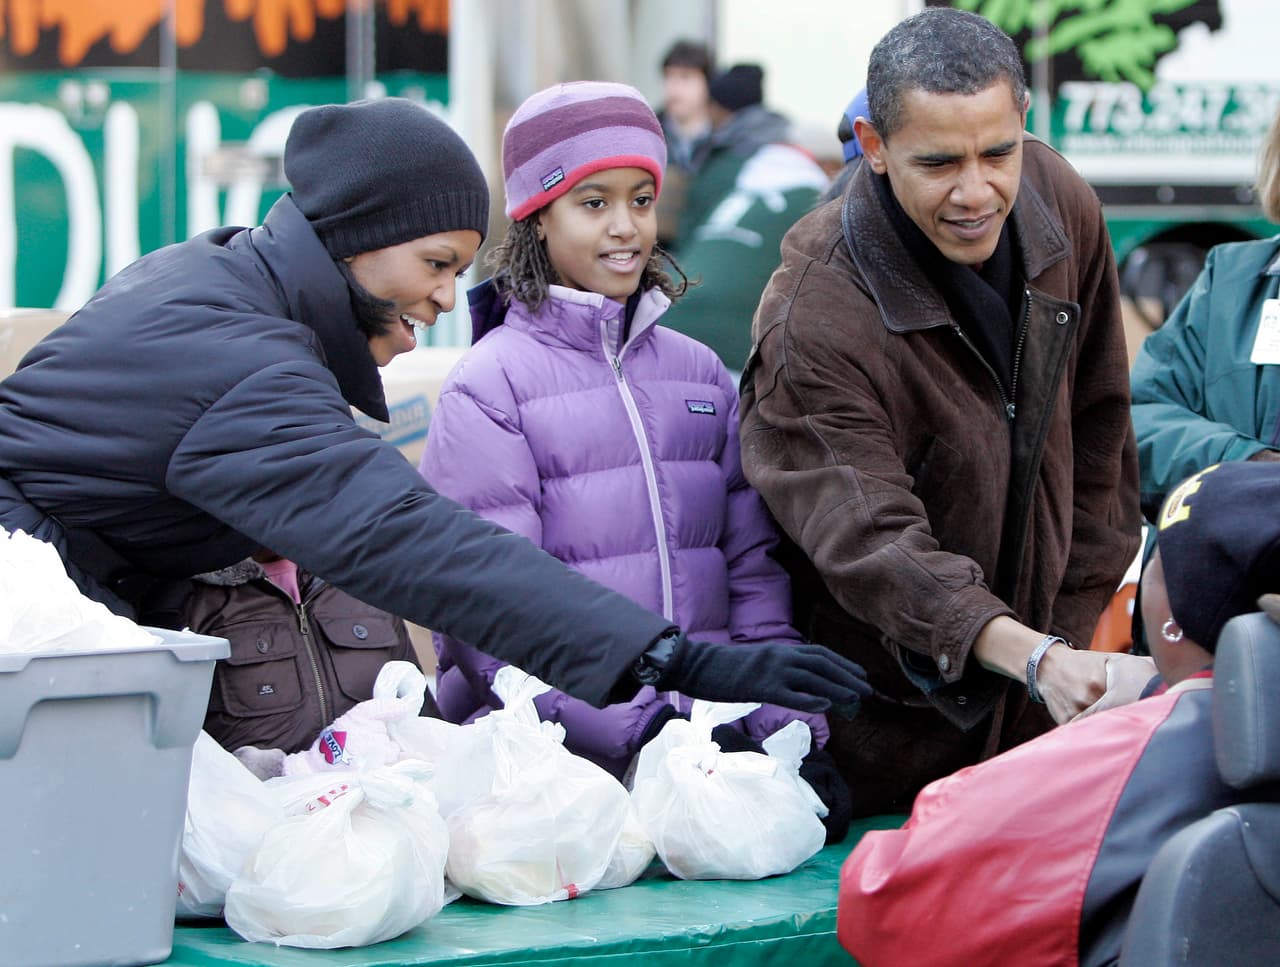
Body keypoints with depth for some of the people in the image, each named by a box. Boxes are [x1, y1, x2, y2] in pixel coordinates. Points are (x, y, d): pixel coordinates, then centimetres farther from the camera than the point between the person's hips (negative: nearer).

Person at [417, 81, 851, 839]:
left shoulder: (701, 375, 18)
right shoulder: (489, 387, 0)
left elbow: (753, 565, 18)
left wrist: (784, 716, 0)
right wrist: (634, 731, -19)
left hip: (712, 735, 5)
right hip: (553, 750, -4)